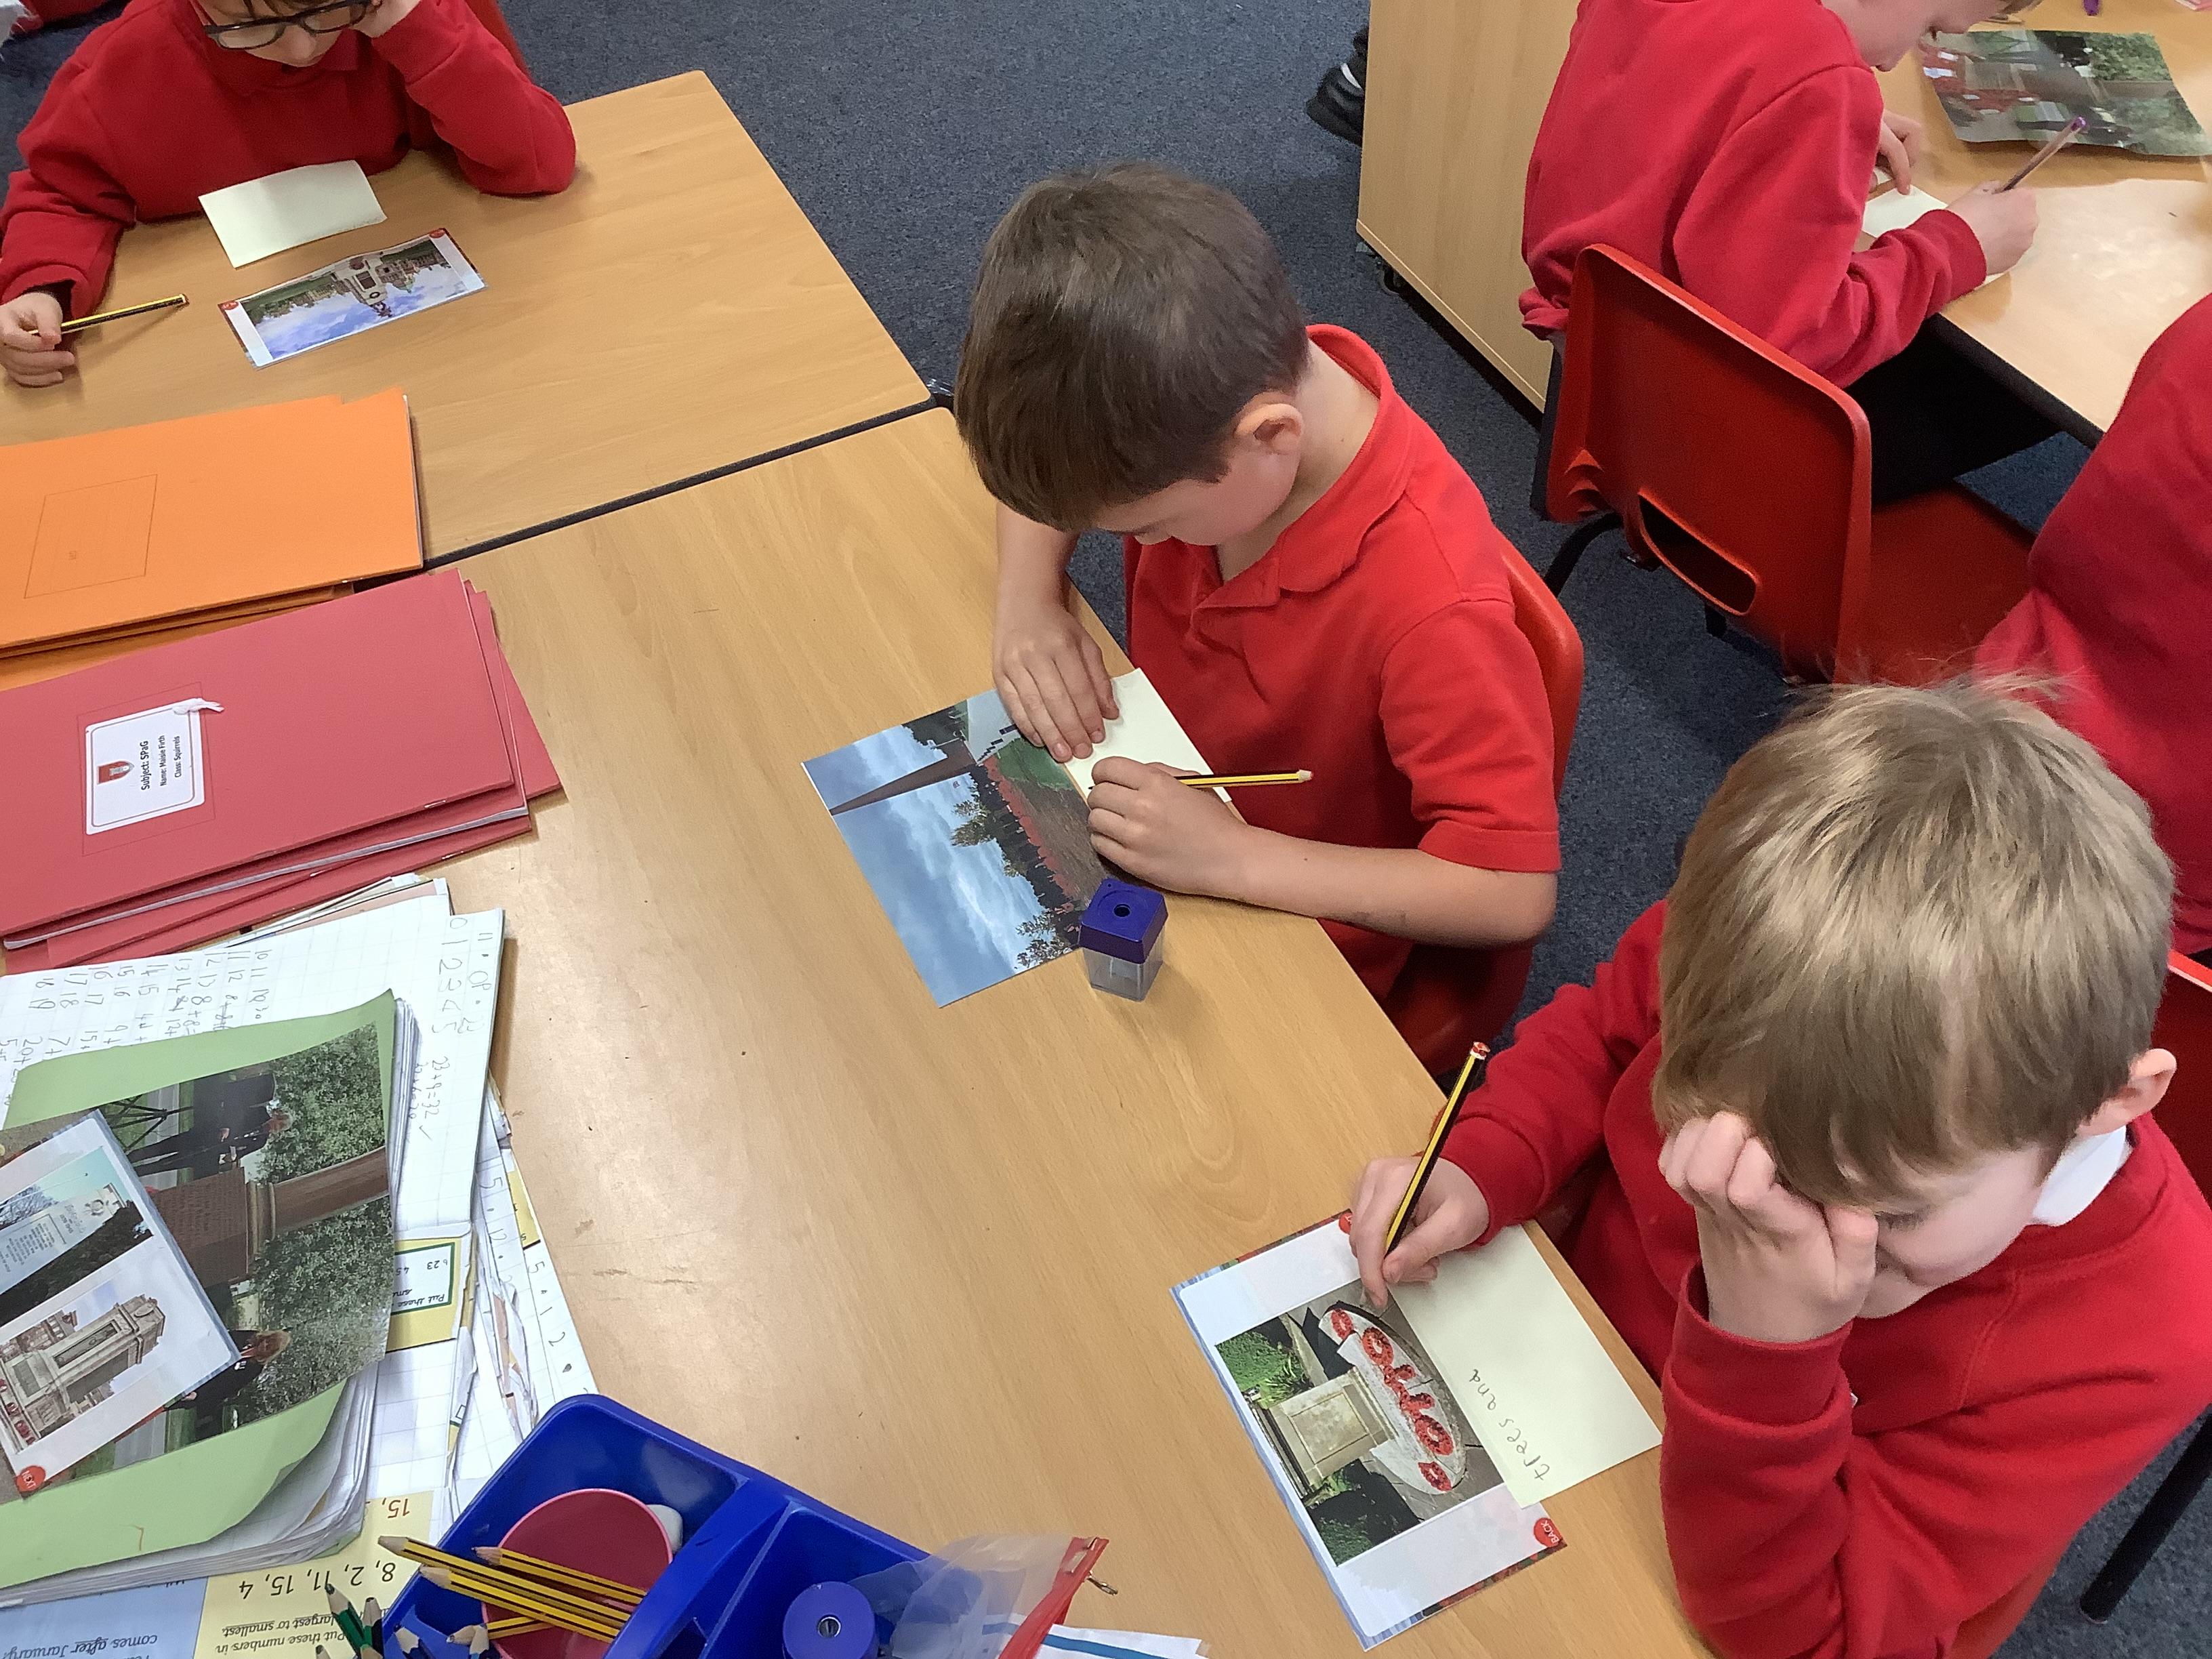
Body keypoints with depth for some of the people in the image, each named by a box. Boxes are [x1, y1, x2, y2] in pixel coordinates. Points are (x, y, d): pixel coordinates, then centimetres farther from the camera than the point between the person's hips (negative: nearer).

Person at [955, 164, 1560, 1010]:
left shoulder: (1431, 600, -36)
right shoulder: (1194, 404, -18)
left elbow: (1514, 892, -32)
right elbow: (1045, 448, 3)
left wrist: (1229, 857, -37)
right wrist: (1028, 601, -17)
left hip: (1297, 945, -6)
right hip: (1153, 807, 6)